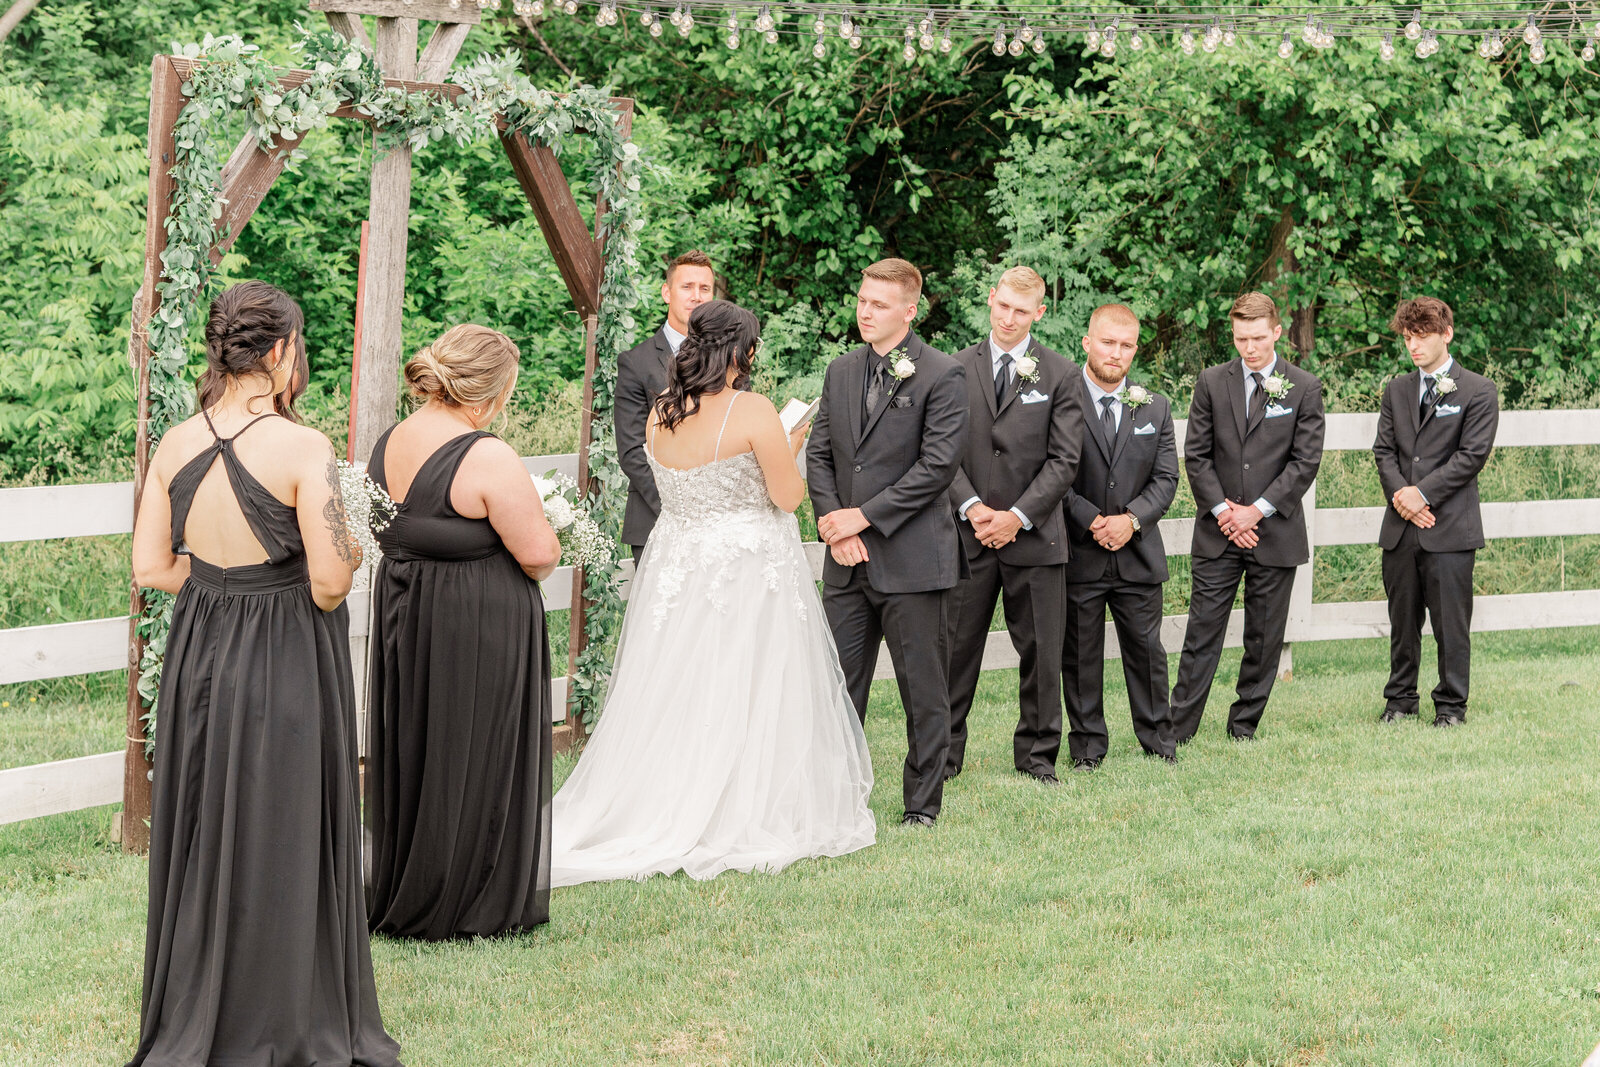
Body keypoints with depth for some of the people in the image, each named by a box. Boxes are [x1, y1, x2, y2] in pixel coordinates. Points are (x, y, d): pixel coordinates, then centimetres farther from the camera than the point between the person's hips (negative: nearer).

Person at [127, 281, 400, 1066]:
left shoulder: (176, 446, -1)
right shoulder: (302, 449, -18)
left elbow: (150, 567, 2)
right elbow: (330, 578, -19)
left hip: (198, 658, 5)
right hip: (285, 669, -5)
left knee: (201, 836, 17)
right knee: (282, 844, 6)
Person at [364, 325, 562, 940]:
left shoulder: (387, 444, 2)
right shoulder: (485, 457, -21)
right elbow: (540, 553, -20)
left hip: (399, 611, 7)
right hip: (479, 627, -7)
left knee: (409, 753, 18)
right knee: (475, 760, 5)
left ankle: (397, 900, 28)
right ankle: (467, 909, 14)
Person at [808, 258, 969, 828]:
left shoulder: (941, 375, -6)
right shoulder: (840, 372, 12)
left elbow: (939, 463, -13)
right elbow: (819, 455, 13)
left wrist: (865, 515, -14)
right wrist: (831, 520, -4)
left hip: (911, 560, -5)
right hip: (847, 562, 5)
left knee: (923, 690, 3)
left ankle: (922, 803, 13)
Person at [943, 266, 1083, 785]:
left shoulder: (1060, 374, 1)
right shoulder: (957, 368, 6)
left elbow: (1064, 459, -3)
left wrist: (1016, 517, -12)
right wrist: (971, 507, -11)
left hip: (1033, 536, -1)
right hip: (969, 533, 1)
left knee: (1041, 652, 5)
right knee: (958, 647, 3)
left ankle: (1036, 753, 17)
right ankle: (944, 752, 12)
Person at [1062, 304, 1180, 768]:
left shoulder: (1154, 406, 8)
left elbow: (1166, 477, 5)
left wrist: (1131, 519, -11)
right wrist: (1092, 521, -16)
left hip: (1139, 551, 3)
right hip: (1078, 552, -3)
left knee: (1146, 649, 10)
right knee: (1080, 655, 4)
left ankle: (1157, 738, 23)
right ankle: (1088, 746, 15)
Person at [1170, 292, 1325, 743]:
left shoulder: (1304, 388, 0)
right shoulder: (1212, 382, 5)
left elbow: (1305, 461, -4)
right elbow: (1196, 454, 4)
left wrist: (1257, 510, -11)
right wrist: (1223, 510, -8)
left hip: (1275, 532, -1)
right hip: (1218, 533, 1)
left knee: (1264, 638, 5)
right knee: (1202, 631, -2)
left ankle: (1244, 724, 17)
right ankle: (1179, 728, 1)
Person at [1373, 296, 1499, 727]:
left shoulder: (1478, 391, 1)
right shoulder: (1396, 390, 16)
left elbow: (1472, 454, -7)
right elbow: (1384, 450, 10)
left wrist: (1422, 492, -13)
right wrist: (1400, 494, -8)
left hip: (1450, 527, -4)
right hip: (1401, 527, 4)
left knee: (1451, 621, -2)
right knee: (1402, 618, 9)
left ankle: (1451, 704, 7)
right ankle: (1400, 698, 19)